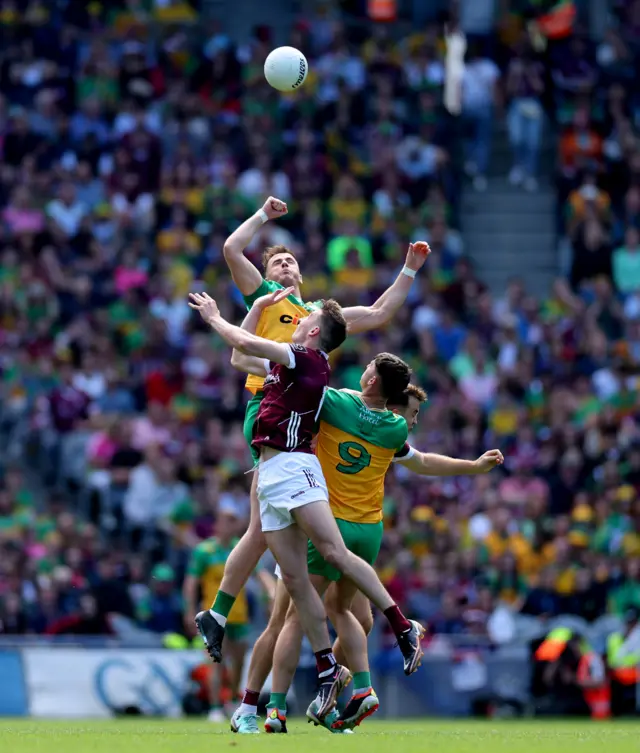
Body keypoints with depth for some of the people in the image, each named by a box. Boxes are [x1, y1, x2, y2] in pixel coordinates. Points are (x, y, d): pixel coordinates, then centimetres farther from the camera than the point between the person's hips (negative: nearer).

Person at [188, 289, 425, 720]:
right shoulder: (291, 363, 23)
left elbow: (244, 344, -12)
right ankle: (328, 669, 0)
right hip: (270, 476, 9)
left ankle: (403, 628, -19)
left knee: (334, 552, -20)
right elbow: (243, 352, 37)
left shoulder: (309, 358, -4)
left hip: (293, 467, -9)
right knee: (295, 579, 0)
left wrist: (214, 317, 4)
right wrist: (259, 307, 32)